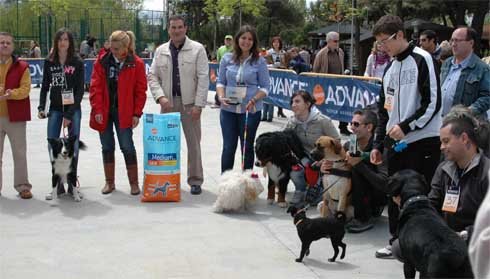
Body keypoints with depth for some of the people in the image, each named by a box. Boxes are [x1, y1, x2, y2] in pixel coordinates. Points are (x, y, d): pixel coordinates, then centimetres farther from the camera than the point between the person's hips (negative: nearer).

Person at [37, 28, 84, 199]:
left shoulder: (77, 63, -3)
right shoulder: (49, 62, 5)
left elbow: (80, 90, -6)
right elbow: (45, 87, 10)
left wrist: (69, 115, -11)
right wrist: (41, 107, -3)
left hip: (73, 109, -2)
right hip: (55, 109, 2)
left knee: (73, 147, -1)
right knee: (52, 147, -4)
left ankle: (72, 184, 11)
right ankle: (57, 185, 5)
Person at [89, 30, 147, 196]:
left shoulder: (136, 64, -6)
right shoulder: (102, 61, -1)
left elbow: (140, 91, -3)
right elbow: (95, 87, -2)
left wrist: (137, 113, -7)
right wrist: (97, 110, -9)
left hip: (124, 112, -2)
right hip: (104, 112, 2)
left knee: (127, 147, -1)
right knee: (107, 147, 10)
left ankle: (134, 183, 10)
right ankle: (109, 182, 21)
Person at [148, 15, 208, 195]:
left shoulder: (197, 49, -1)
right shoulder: (160, 51, 9)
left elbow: (203, 78, -6)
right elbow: (153, 76, 8)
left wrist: (198, 105, -12)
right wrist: (160, 97, -9)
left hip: (189, 103, -3)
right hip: (168, 103, 3)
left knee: (193, 143, 3)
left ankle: (195, 180, 12)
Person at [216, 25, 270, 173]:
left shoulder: (259, 61, -2)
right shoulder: (227, 59, 4)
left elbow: (265, 87, -1)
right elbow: (220, 82, 8)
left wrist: (253, 100, -17)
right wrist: (221, 97, -10)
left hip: (251, 110, -1)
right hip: (228, 110, 1)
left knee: (247, 147, 9)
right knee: (228, 147, 6)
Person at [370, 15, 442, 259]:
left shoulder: (422, 60, -8)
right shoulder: (390, 68, 15)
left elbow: (433, 103, -14)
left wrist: (406, 126, -16)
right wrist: (378, 144, 16)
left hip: (422, 141, -7)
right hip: (396, 144, 7)